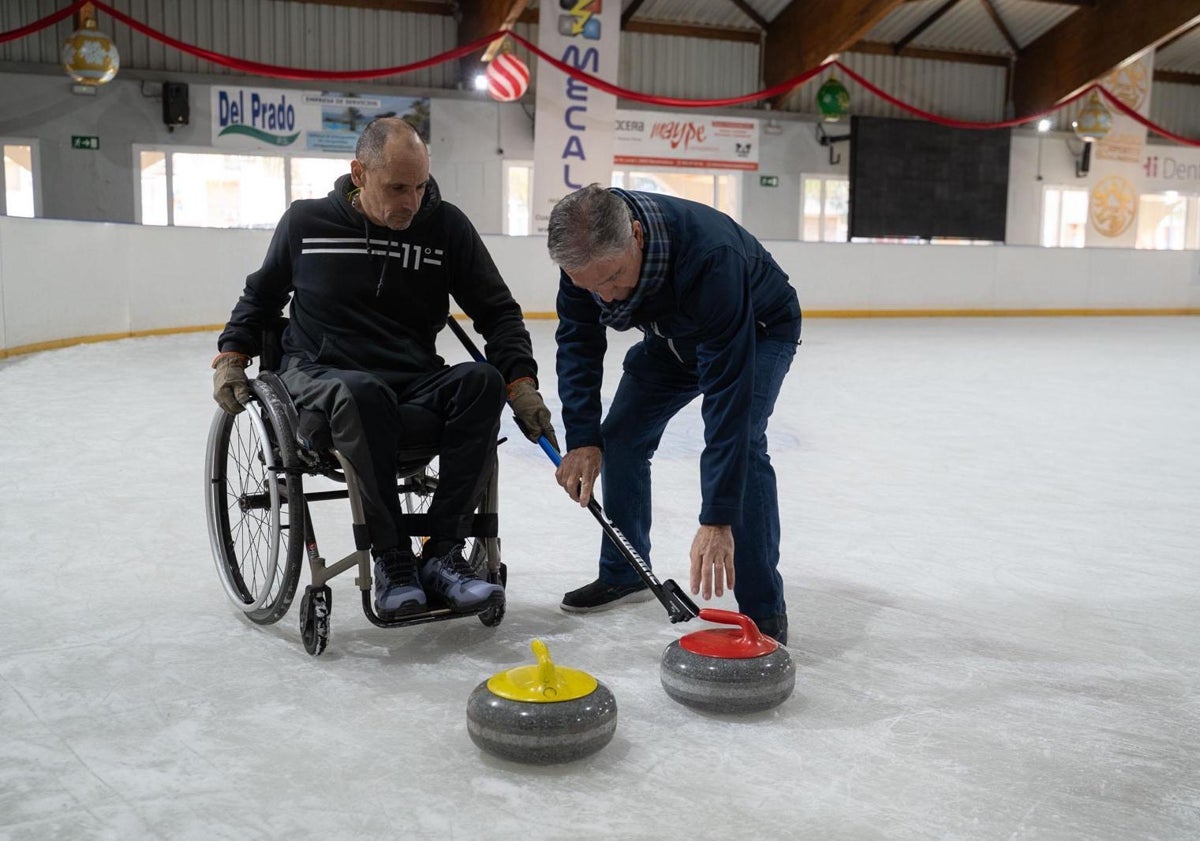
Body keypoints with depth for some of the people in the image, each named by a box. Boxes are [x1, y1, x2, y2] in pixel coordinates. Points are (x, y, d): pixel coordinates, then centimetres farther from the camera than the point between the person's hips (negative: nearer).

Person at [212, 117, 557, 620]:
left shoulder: (446, 226, 2)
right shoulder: (306, 221, 2)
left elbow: (497, 310, 6)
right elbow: (261, 295, 19)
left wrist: (520, 383, -8)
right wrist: (232, 355, 4)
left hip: (415, 382, 2)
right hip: (320, 378, -2)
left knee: (482, 381, -29)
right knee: (360, 393, -38)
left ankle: (442, 555, -27)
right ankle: (392, 561, -27)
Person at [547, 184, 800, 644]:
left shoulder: (710, 255, -46)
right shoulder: (582, 251, -27)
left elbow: (728, 392, -46)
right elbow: (578, 343, -11)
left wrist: (717, 520, -47)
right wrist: (582, 439, -22)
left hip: (758, 330, -6)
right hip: (673, 336, 6)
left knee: (740, 445, -26)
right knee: (620, 437, 2)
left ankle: (764, 611, -15)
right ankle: (623, 573, 22)